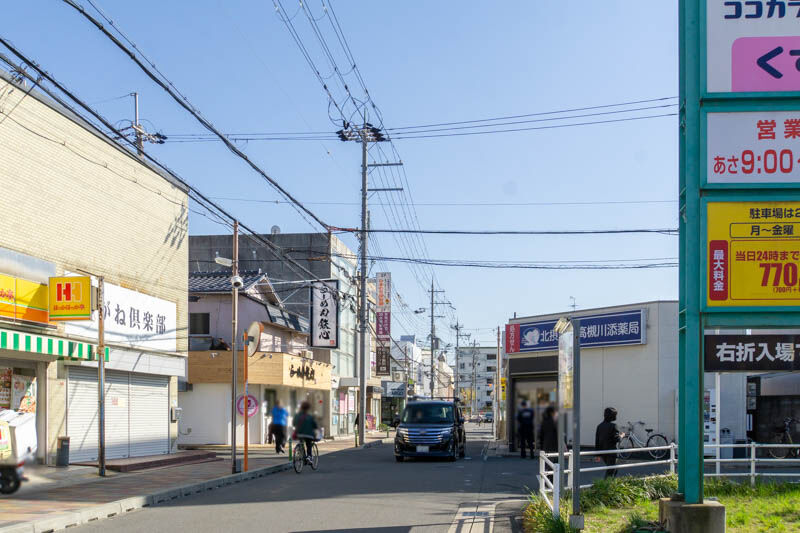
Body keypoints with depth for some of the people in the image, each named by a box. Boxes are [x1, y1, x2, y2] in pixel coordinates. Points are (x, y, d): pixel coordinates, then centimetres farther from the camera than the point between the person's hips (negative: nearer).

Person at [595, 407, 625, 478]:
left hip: (603, 452, 7)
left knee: (614, 470, 22)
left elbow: (597, 441, 9)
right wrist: (621, 436, 5)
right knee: (610, 472, -2)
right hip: (611, 452, -7)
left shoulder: (600, 426, 7)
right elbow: (616, 439, -18)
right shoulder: (613, 425, -13)